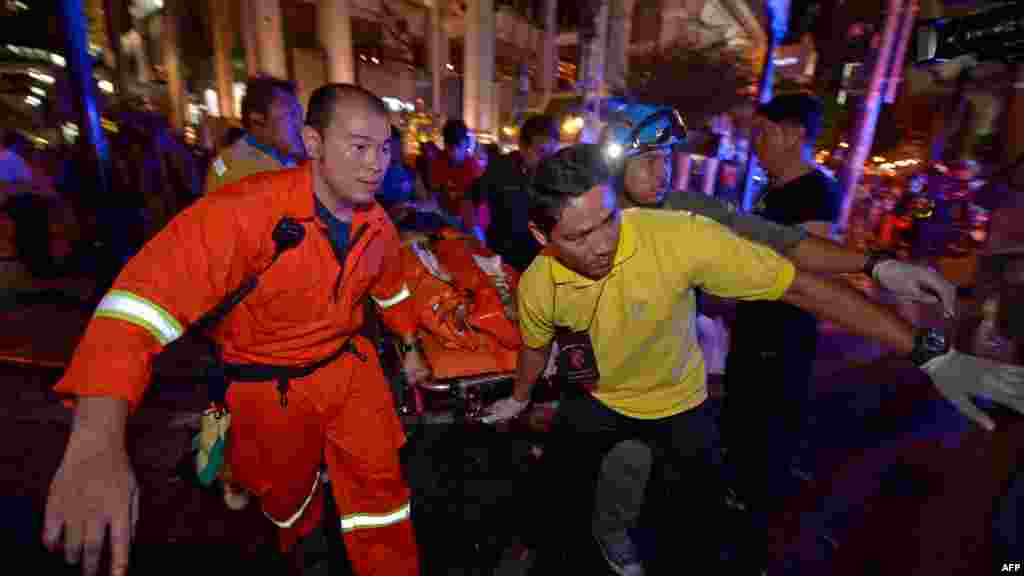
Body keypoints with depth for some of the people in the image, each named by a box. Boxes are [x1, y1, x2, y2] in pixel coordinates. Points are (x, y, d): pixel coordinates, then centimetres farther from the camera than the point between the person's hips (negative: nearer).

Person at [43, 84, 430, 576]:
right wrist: (96, 443, -45)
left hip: (350, 364, 3)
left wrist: (410, 347, 16)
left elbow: (391, 288, 10)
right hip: (270, 386, -3)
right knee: (291, 496, 25)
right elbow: (147, 294, -36)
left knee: (380, 484, 13)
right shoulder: (247, 209, -28)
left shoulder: (378, 223, -8)